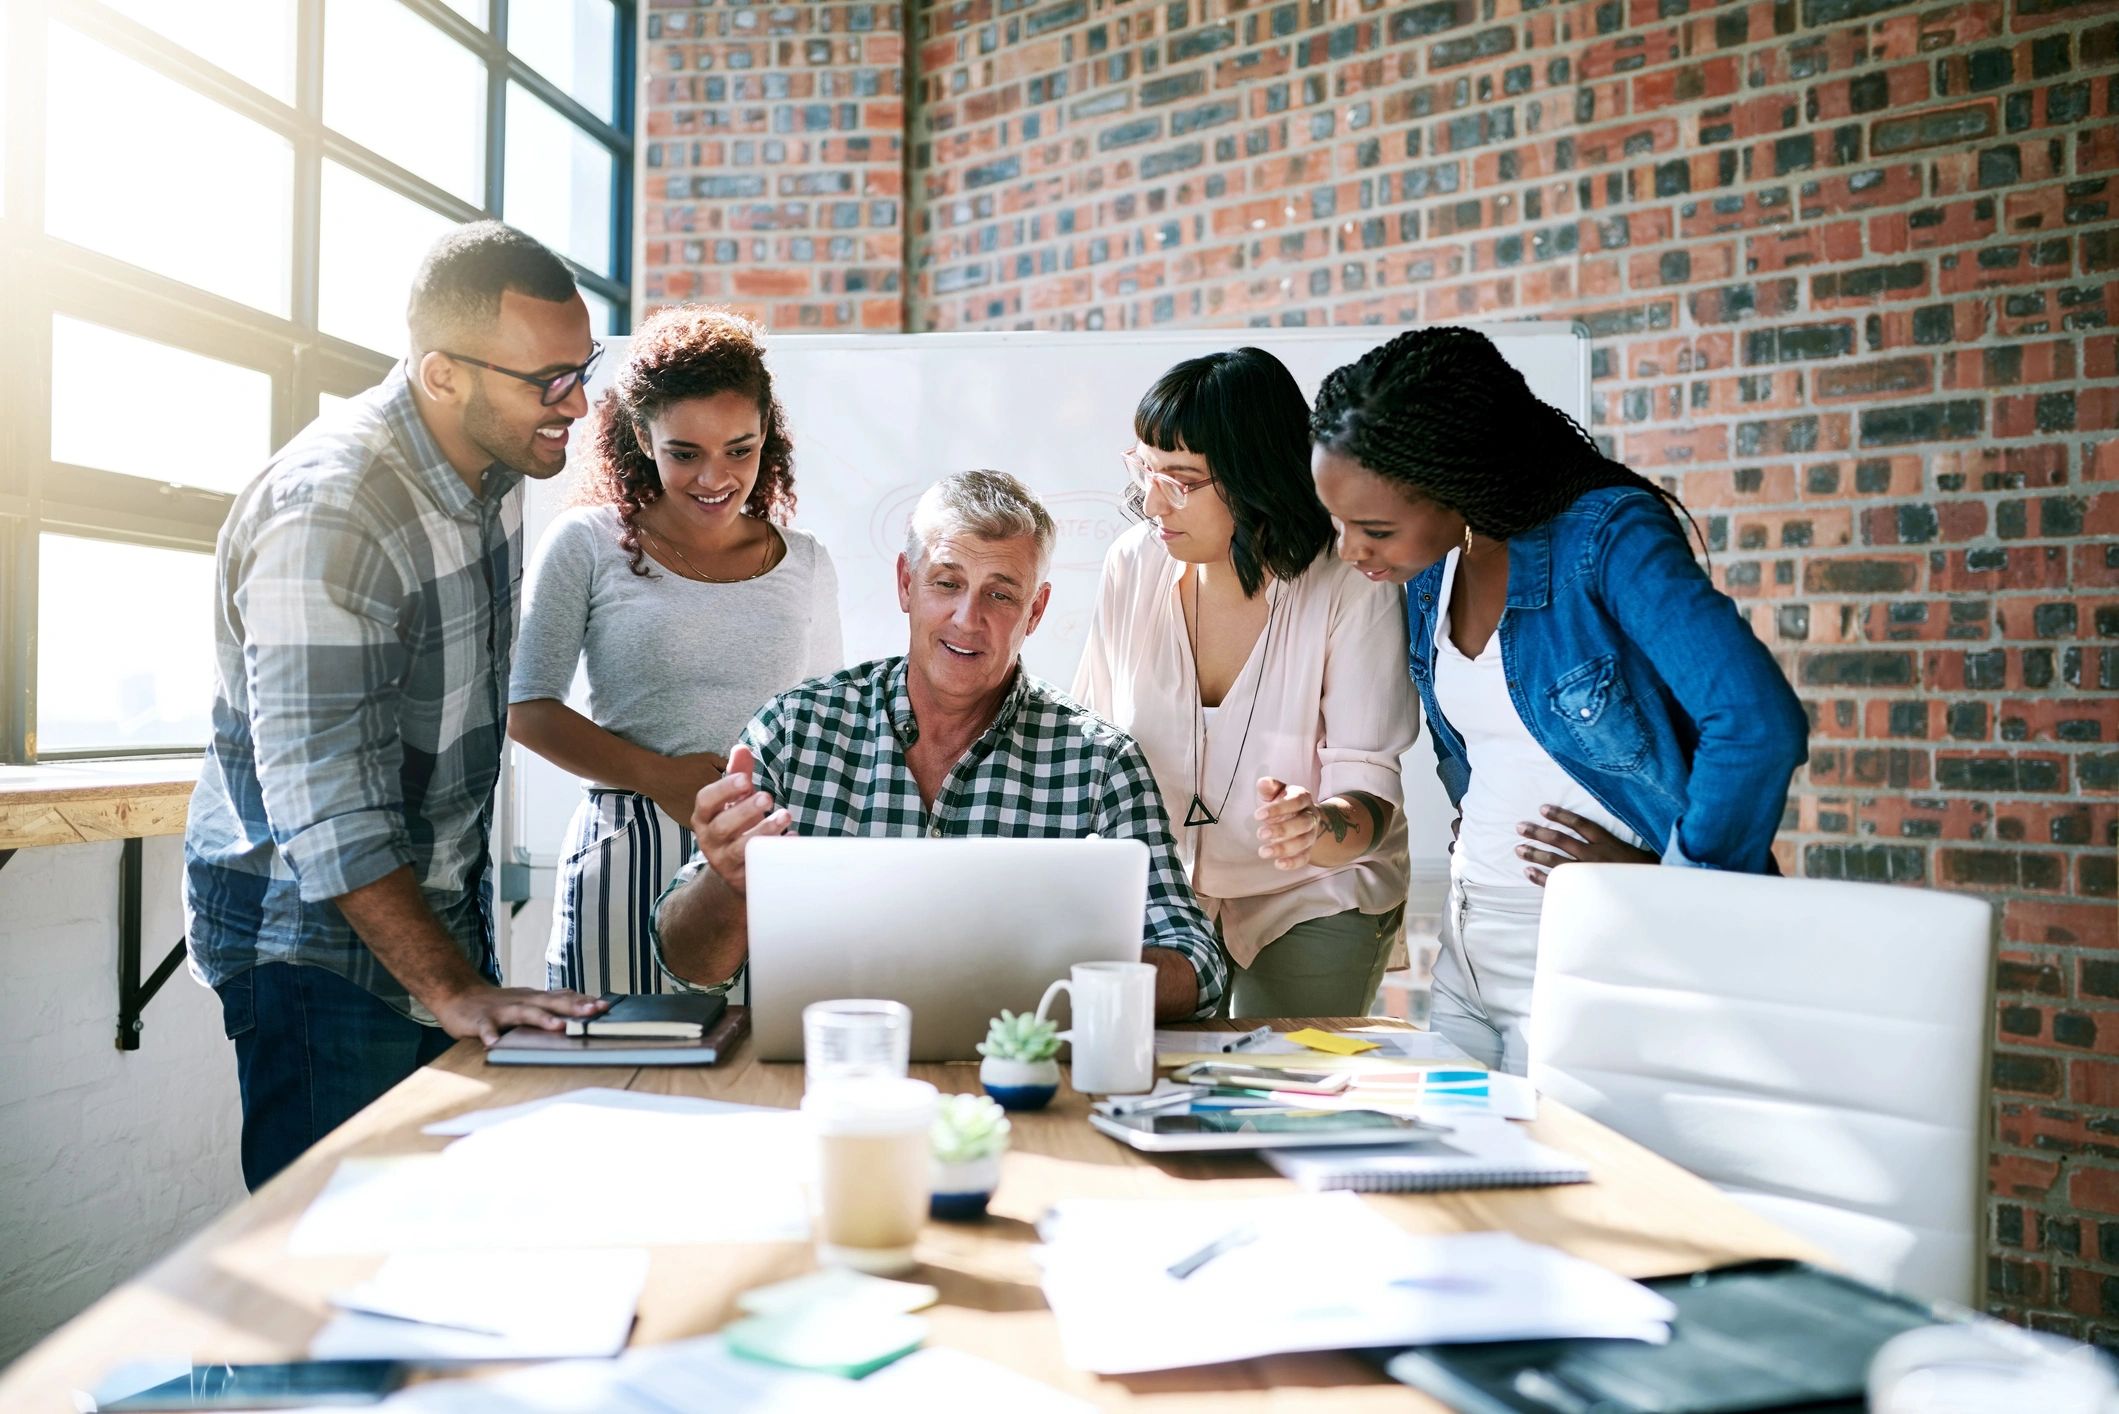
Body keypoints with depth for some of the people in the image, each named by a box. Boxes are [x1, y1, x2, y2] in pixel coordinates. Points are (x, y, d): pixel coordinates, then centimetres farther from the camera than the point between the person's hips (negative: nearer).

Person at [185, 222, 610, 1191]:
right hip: (320, 941, -8)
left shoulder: (494, 464, 3)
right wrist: (453, 991, -32)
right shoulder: (326, 514, -25)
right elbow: (325, 804, -29)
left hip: (439, 910, 8)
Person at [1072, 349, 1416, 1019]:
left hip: (1314, 898, -2)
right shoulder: (1133, 564, -9)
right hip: (1158, 890, 3)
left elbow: (1370, 789, -21)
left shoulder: (1353, 589, -20)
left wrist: (1318, 827, -43)